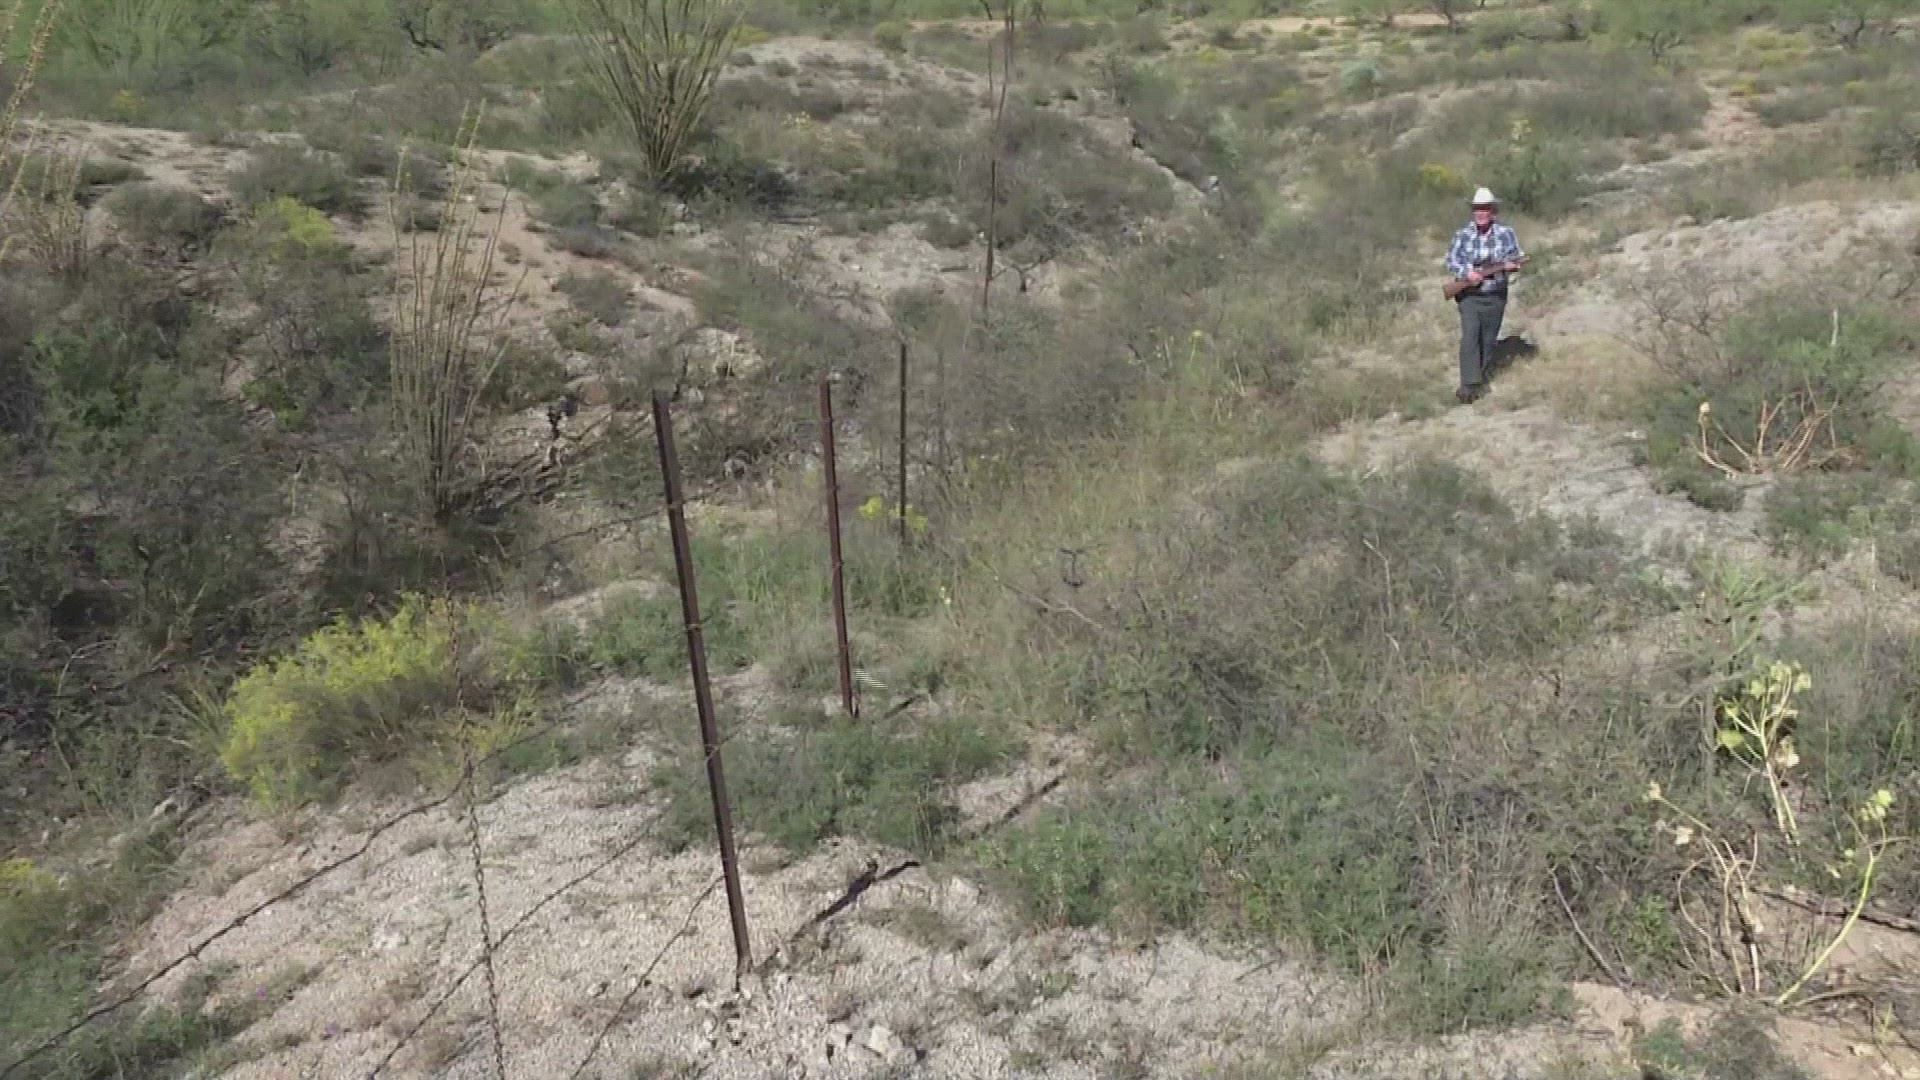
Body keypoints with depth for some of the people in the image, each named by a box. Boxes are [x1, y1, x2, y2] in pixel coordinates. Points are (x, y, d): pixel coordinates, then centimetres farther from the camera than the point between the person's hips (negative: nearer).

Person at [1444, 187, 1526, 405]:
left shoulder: (1505, 233, -1)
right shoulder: (1463, 234, -1)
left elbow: (1517, 258, 2)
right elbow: (1451, 260, 0)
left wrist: (1510, 265, -21)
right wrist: (1467, 273, -18)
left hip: (1495, 296, 1)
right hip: (1469, 295, -1)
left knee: (1488, 340, 8)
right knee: (1469, 338, -13)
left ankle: (1481, 380, 23)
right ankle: (1468, 385, -16)